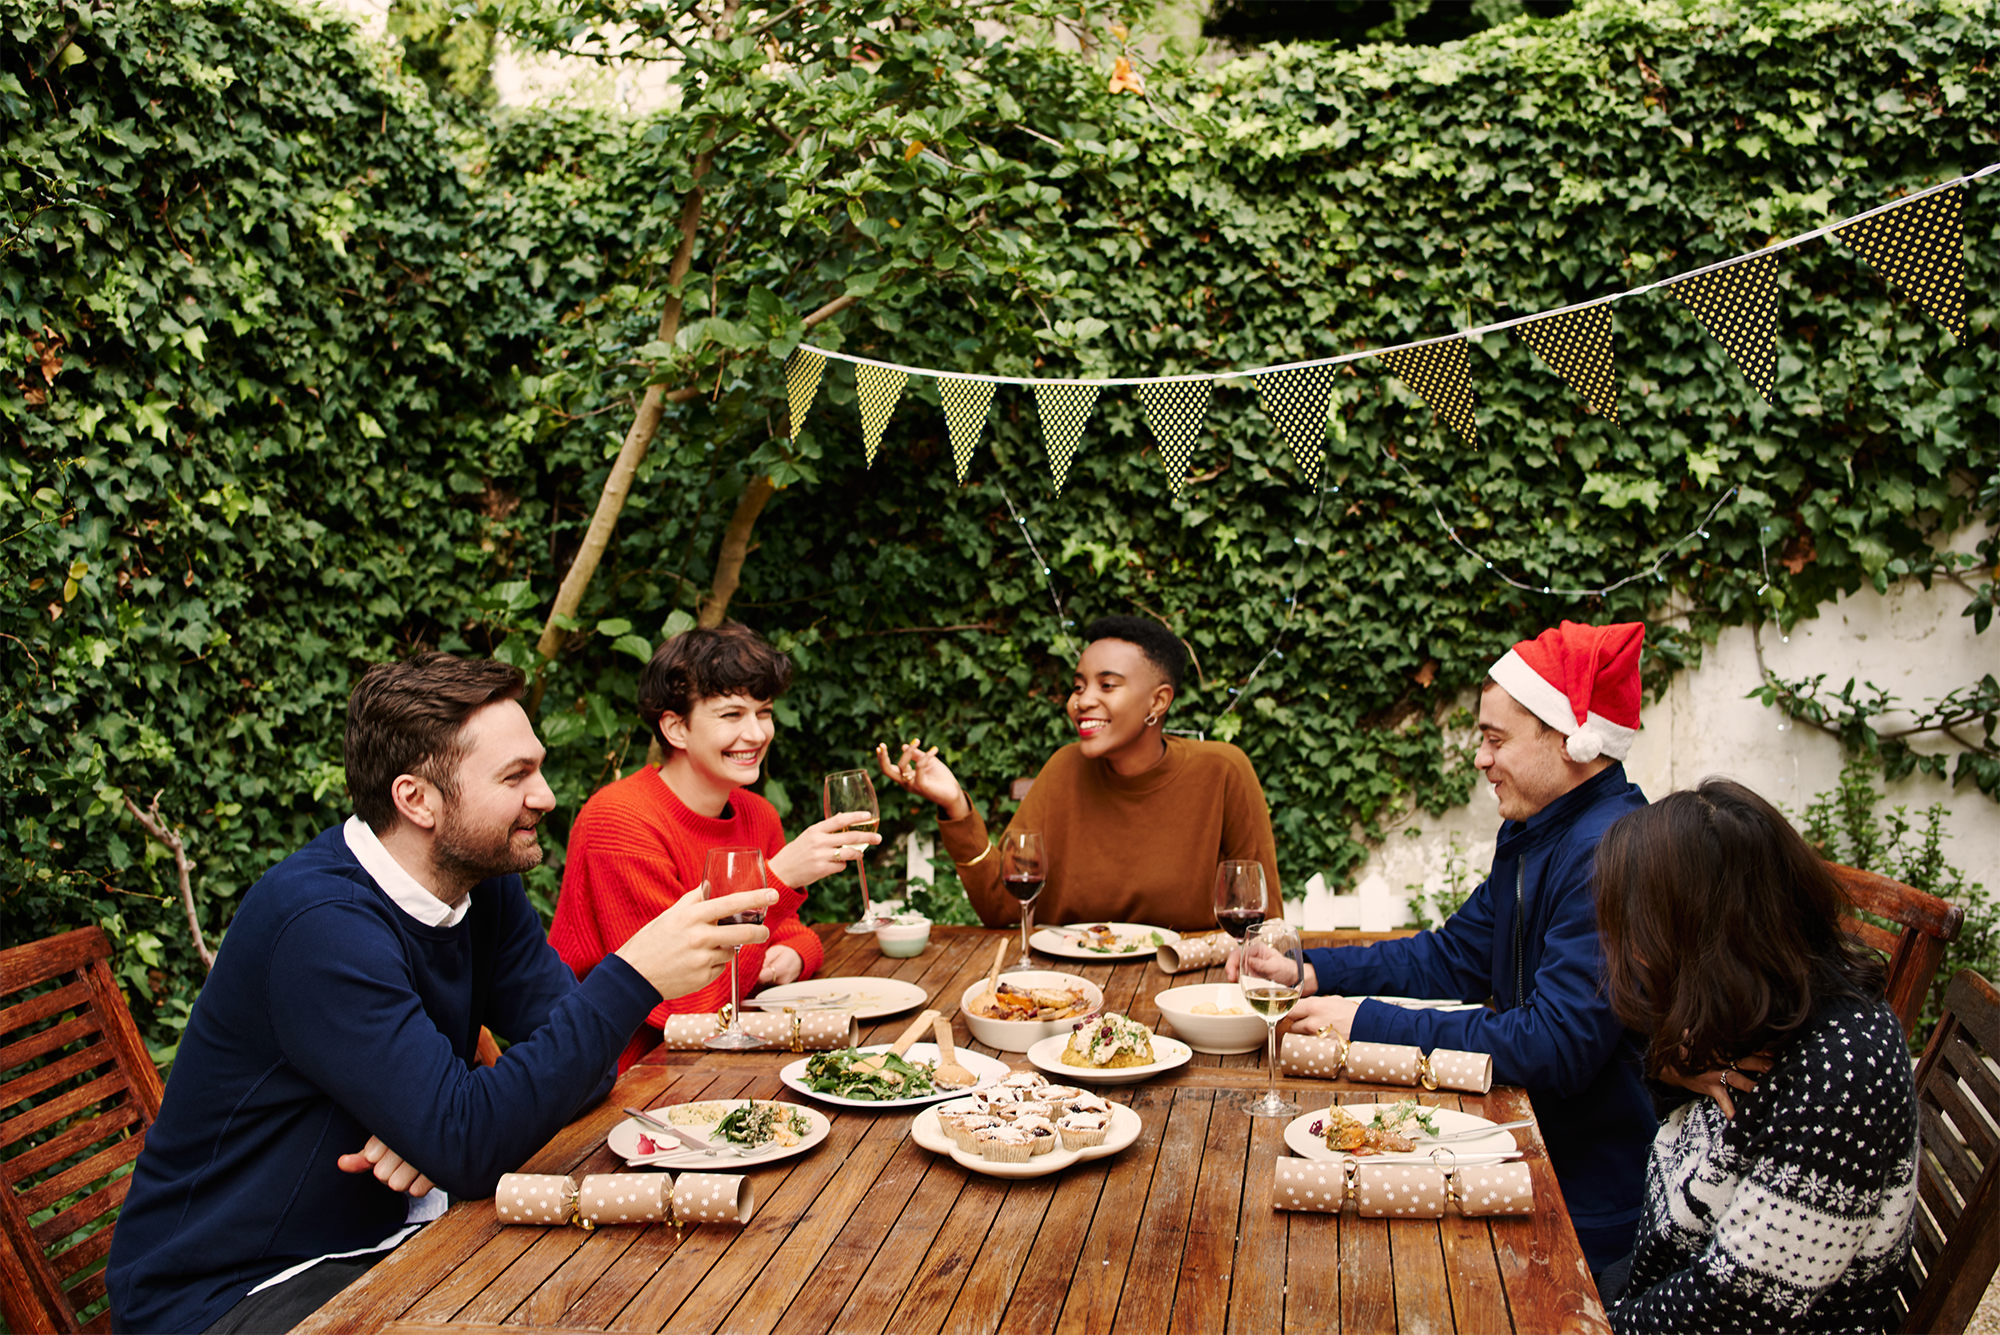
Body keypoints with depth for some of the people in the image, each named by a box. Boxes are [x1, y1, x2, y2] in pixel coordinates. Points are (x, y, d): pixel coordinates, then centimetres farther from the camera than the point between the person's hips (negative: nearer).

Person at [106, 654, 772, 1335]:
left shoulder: (484, 881, 0)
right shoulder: (320, 922, -27)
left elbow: (580, 1061, -2)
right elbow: (463, 1142, -32)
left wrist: (451, 1130, -22)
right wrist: (634, 976, -35)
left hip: (385, 1237, 8)